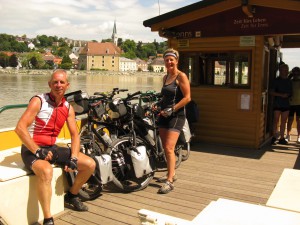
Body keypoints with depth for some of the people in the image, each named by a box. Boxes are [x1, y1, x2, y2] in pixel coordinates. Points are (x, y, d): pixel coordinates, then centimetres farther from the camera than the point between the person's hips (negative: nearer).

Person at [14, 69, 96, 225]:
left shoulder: (68, 107, 5)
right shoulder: (38, 101, -13)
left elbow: (75, 134, 4)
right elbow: (20, 128, -22)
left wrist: (73, 158, -10)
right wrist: (38, 151, -26)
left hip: (52, 148, 7)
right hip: (32, 149, -6)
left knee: (90, 164, 0)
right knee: (46, 171, -40)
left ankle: (71, 196, 23)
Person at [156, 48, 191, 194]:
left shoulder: (181, 76, -7)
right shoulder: (165, 77, 16)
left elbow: (187, 98, -13)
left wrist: (172, 109, -17)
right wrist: (160, 104, 8)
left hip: (176, 115, -8)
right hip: (164, 115, 8)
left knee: (169, 148, -15)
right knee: (165, 147, 13)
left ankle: (169, 181, -11)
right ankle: (171, 174, 28)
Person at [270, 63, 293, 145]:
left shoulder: (289, 81, 13)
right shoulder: (276, 80, -2)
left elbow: (291, 92, 20)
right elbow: (271, 92, -8)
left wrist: (288, 95, -2)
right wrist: (281, 95, -17)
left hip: (286, 104, 5)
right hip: (277, 104, -4)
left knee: (283, 122, 6)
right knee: (276, 120, -2)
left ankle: (282, 138, 12)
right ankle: (274, 137, 8)